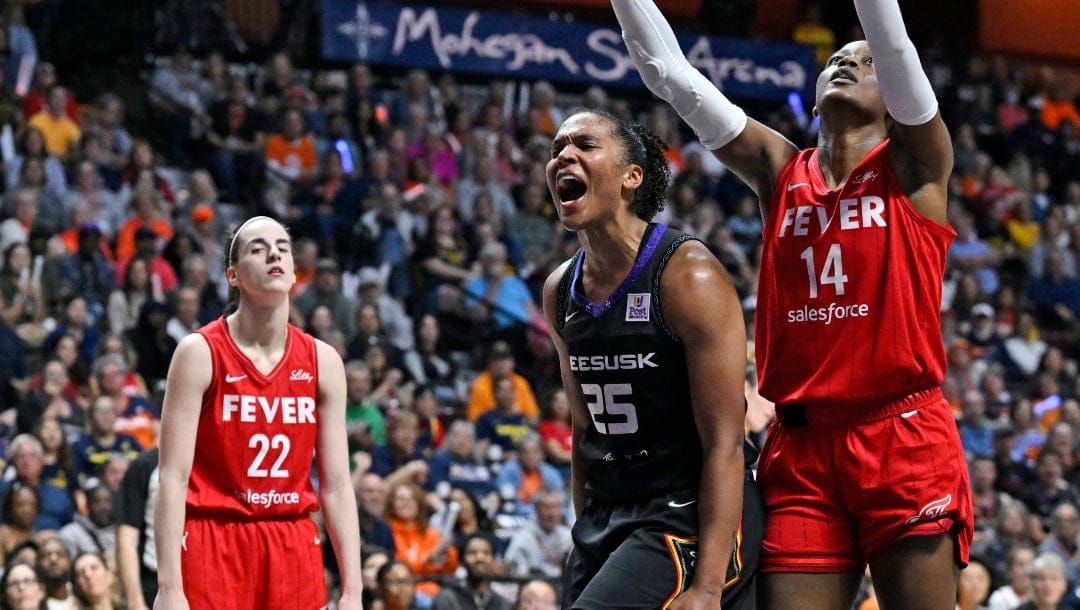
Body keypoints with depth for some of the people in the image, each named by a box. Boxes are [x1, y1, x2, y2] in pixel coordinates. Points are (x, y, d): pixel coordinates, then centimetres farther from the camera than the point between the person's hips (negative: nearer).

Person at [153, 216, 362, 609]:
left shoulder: (322, 361, 6)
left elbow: (336, 485, 6)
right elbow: (172, 477, -10)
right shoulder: (201, 353, -6)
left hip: (294, 551, 4)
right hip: (213, 549, -4)